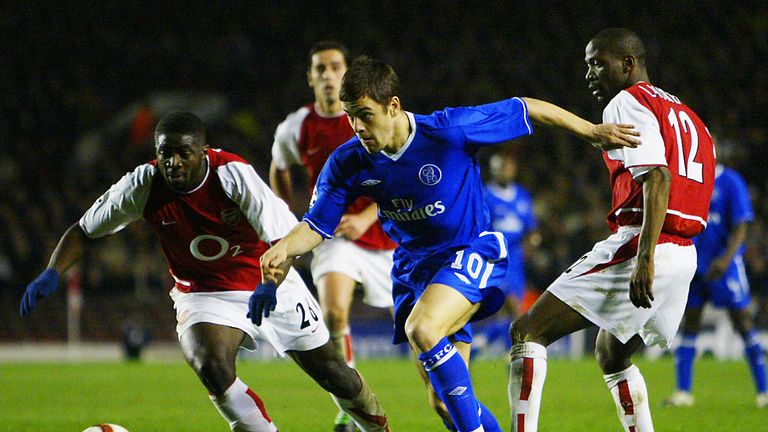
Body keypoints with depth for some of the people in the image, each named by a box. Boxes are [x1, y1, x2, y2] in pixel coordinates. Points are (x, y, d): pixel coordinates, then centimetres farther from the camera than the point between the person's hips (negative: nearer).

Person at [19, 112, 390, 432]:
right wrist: (52, 273, -24)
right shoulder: (143, 186, -19)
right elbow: (84, 231, -7)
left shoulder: (233, 174, -27)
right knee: (210, 366, -31)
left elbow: (285, 238, -28)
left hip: (269, 286, -1)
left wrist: (270, 284, -47)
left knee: (330, 370, 7)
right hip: (203, 293, 1)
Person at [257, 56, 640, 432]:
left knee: (422, 329, -33)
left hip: (472, 254, -6)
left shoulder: (450, 131, -21)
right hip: (413, 266, 6)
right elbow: (316, 226, -3)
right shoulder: (348, 162, -9)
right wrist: (283, 247, -25)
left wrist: (593, 132, -9)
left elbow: (527, 109, -12)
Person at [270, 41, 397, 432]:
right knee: (333, 313, -25)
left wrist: (365, 218, -20)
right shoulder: (295, 129, -2)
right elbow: (278, 169, 20)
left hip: (386, 235, 0)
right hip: (334, 235, 0)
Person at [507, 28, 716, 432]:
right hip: (685, 256, 9)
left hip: (639, 246, -9)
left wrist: (645, 258, -26)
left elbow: (657, 179, -18)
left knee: (527, 332, -6)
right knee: (611, 354, 29)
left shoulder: (627, 103, -4)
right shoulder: (684, 114, 24)